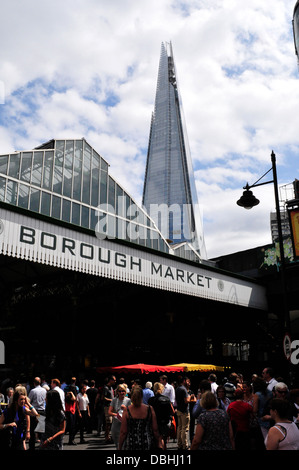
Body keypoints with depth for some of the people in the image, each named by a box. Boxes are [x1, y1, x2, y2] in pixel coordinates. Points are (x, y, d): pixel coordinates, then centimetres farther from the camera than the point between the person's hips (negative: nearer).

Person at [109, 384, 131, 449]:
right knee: (117, 445, 12)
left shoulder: (128, 400, -1)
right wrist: (116, 414, -19)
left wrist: (125, 408, -18)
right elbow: (109, 412, -1)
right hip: (115, 424, 3)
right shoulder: (114, 400, 4)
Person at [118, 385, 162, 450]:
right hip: (147, 445, 1)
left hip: (130, 445, -1)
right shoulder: (150, 409, -6)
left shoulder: (126, 411, -9)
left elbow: (123, 432, -5)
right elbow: (155, 429, -2)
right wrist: (159, 443, 11)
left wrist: (120, 447, 5)